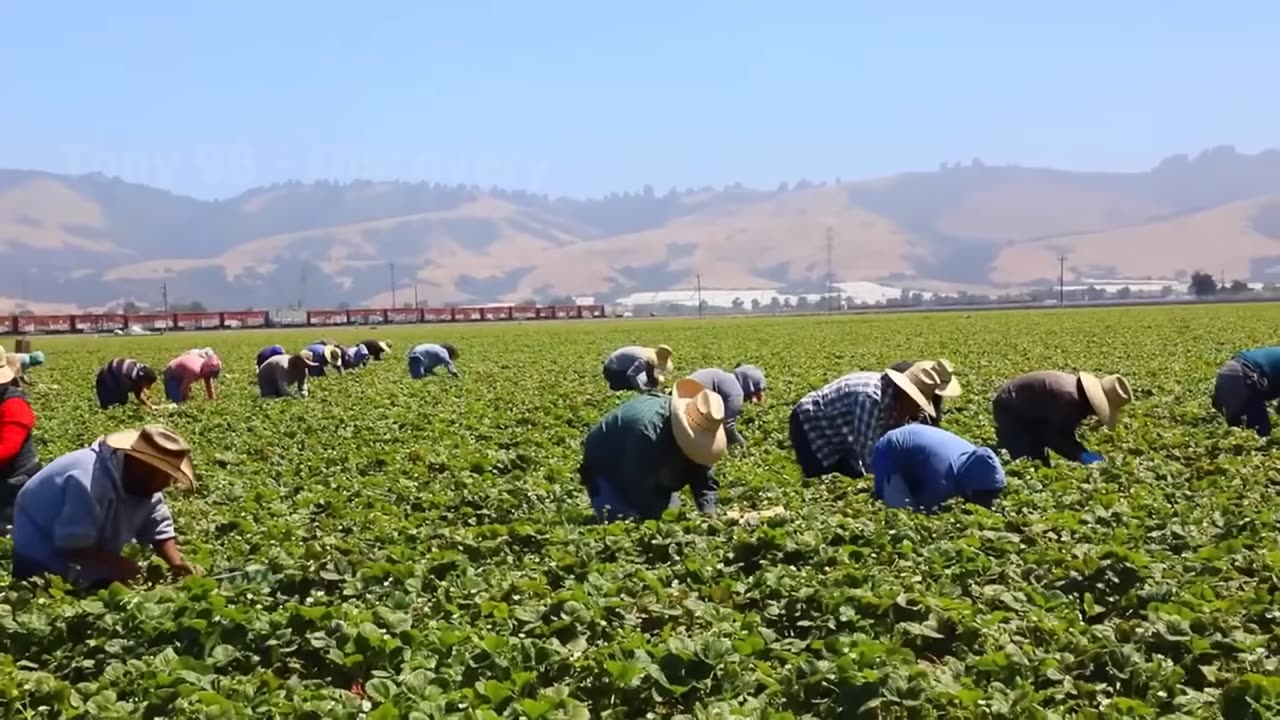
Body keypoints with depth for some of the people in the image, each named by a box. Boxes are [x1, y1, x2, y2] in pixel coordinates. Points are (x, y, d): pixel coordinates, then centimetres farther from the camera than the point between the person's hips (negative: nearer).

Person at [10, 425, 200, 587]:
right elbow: (74, 545, -36)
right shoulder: (88, 481, -36)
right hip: (39, 564, -8)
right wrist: (119, 566, -31)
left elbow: (159, 527, -4)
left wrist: (176, 562, -20)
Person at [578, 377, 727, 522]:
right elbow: (640, 489, -39)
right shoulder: (648, 429, -45)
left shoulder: (697, 427, -19)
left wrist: (709, 514, -32)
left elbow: (703, 478, -16)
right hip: (607, 472, -7)